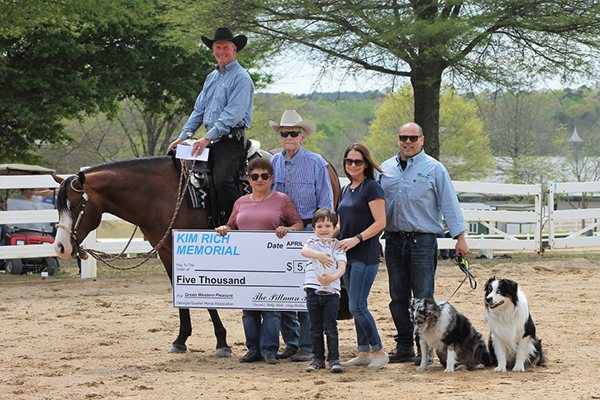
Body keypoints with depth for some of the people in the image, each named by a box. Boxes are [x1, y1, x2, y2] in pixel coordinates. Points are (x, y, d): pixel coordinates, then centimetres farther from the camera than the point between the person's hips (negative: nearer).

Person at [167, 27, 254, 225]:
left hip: (230, 140, -8)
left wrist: (209, 138, -21)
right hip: (211, 139, 9)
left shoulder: (241, 78, -6)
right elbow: (199, 110, 23)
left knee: (223, 180, -28)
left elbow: (233, 114, -16)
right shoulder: (212, 77, 21)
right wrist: (183, 136, 12)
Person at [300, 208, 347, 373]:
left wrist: (333, 277, -30)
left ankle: (334, 359, 1)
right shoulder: (312, 242, 6)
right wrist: (318, 255, -39)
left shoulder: (337, 245, 4)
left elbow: (342, 267, -8)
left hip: (331, 291, -2)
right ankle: (318, 358, 17)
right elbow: (304, 251, -18)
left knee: (331, 327, -4)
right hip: (313, 291, 2)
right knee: (315, 328, 8)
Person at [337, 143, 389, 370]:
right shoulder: (346, 190, 16)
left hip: (365, 255, -8)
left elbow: (380, 222, -14)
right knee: (356, 307, 9)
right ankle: (363, 353, 14)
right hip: (348, 256, 8)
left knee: (357, 306, -12)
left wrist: (356, 239, -21)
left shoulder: (371, 188, -8)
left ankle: (379, 351, -1)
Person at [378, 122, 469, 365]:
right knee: (398, 297, 7)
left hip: (423, 241, -4)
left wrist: (459, 237, -5)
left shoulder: (434, 169, 1)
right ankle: (404, 346, 15)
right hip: (394, 241, 4)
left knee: (423, 298, -4)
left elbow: (449, 204, 0)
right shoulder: (386, 169, 13)